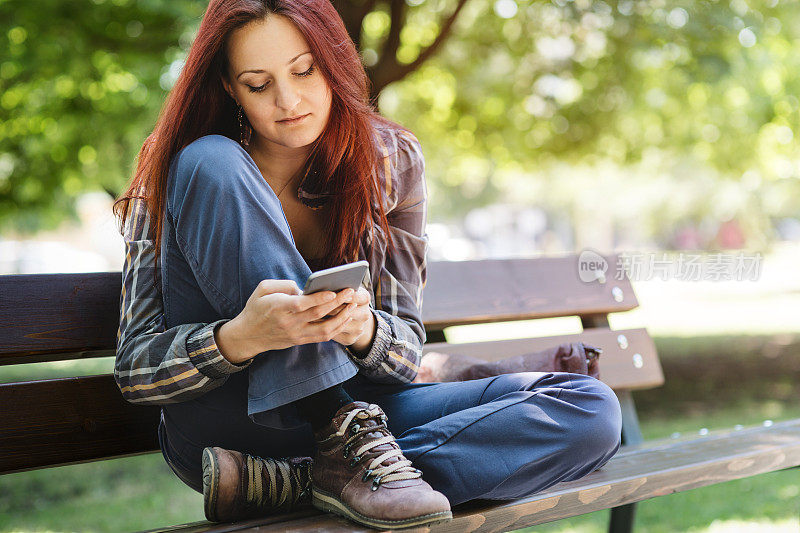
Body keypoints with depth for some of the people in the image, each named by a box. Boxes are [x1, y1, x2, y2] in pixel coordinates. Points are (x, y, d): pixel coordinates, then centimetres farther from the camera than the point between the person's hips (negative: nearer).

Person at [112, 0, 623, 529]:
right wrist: (241, 337, -34)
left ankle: (287, 481, -28)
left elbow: (405, 352, 0)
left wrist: (364, 331, -26)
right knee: (211, 164, -24)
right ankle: (344, 438, -28)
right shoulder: (183, 168, -7)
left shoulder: (390, 159, 0)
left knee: (591, 410, -19)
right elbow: (134, 370, -12)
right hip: (222, 421, -3)